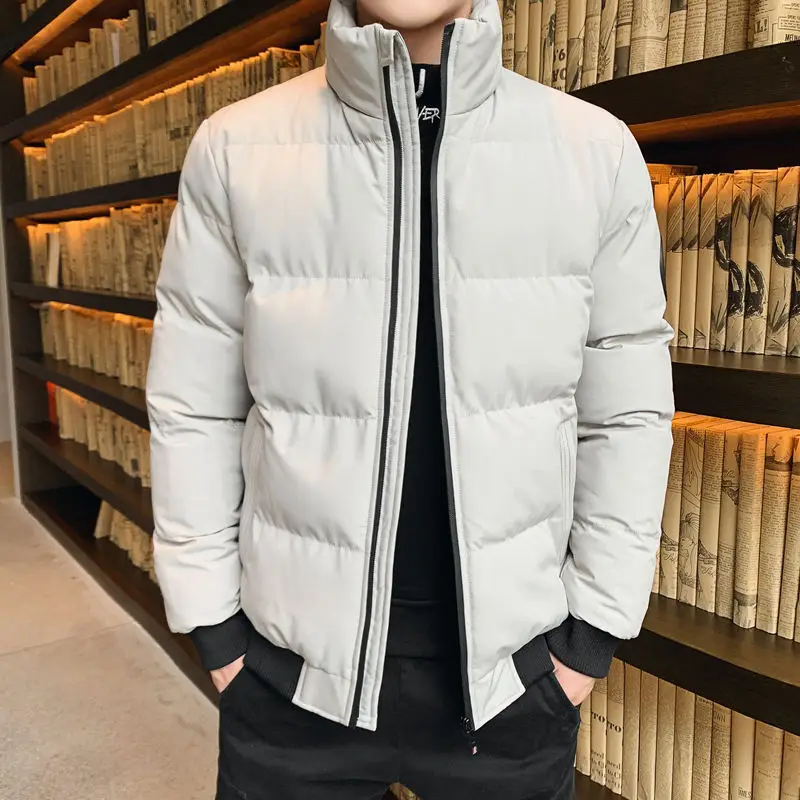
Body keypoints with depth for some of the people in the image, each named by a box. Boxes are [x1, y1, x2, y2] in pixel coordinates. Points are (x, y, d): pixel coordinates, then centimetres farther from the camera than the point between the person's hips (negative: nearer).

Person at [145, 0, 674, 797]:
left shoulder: (598, 152, -6)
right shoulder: (234, 149, -7)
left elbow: (626, 414, -1)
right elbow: (194, 408, -2)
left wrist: (593, 632, 0)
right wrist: (213, 626, 0)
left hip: (511, 664, 1)